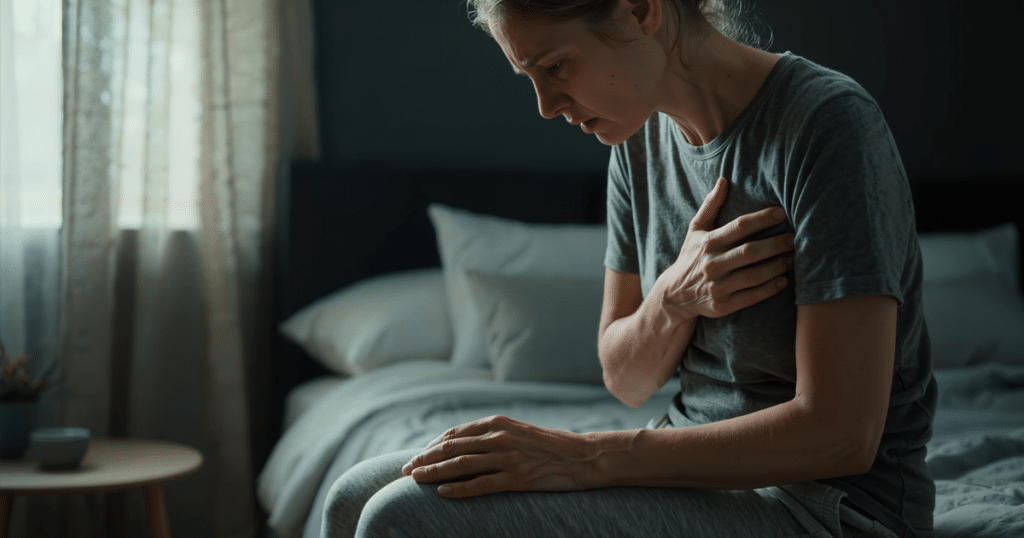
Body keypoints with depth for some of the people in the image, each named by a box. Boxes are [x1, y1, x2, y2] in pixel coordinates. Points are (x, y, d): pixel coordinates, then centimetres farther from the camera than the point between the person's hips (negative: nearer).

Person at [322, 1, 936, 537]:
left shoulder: (828, 125, -19)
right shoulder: (643, 136, 5)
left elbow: (841, 435, -23)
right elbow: (626, 380, 10)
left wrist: (586, 456, -24)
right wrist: (676, 296, -13)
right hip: (701, 467, 8)